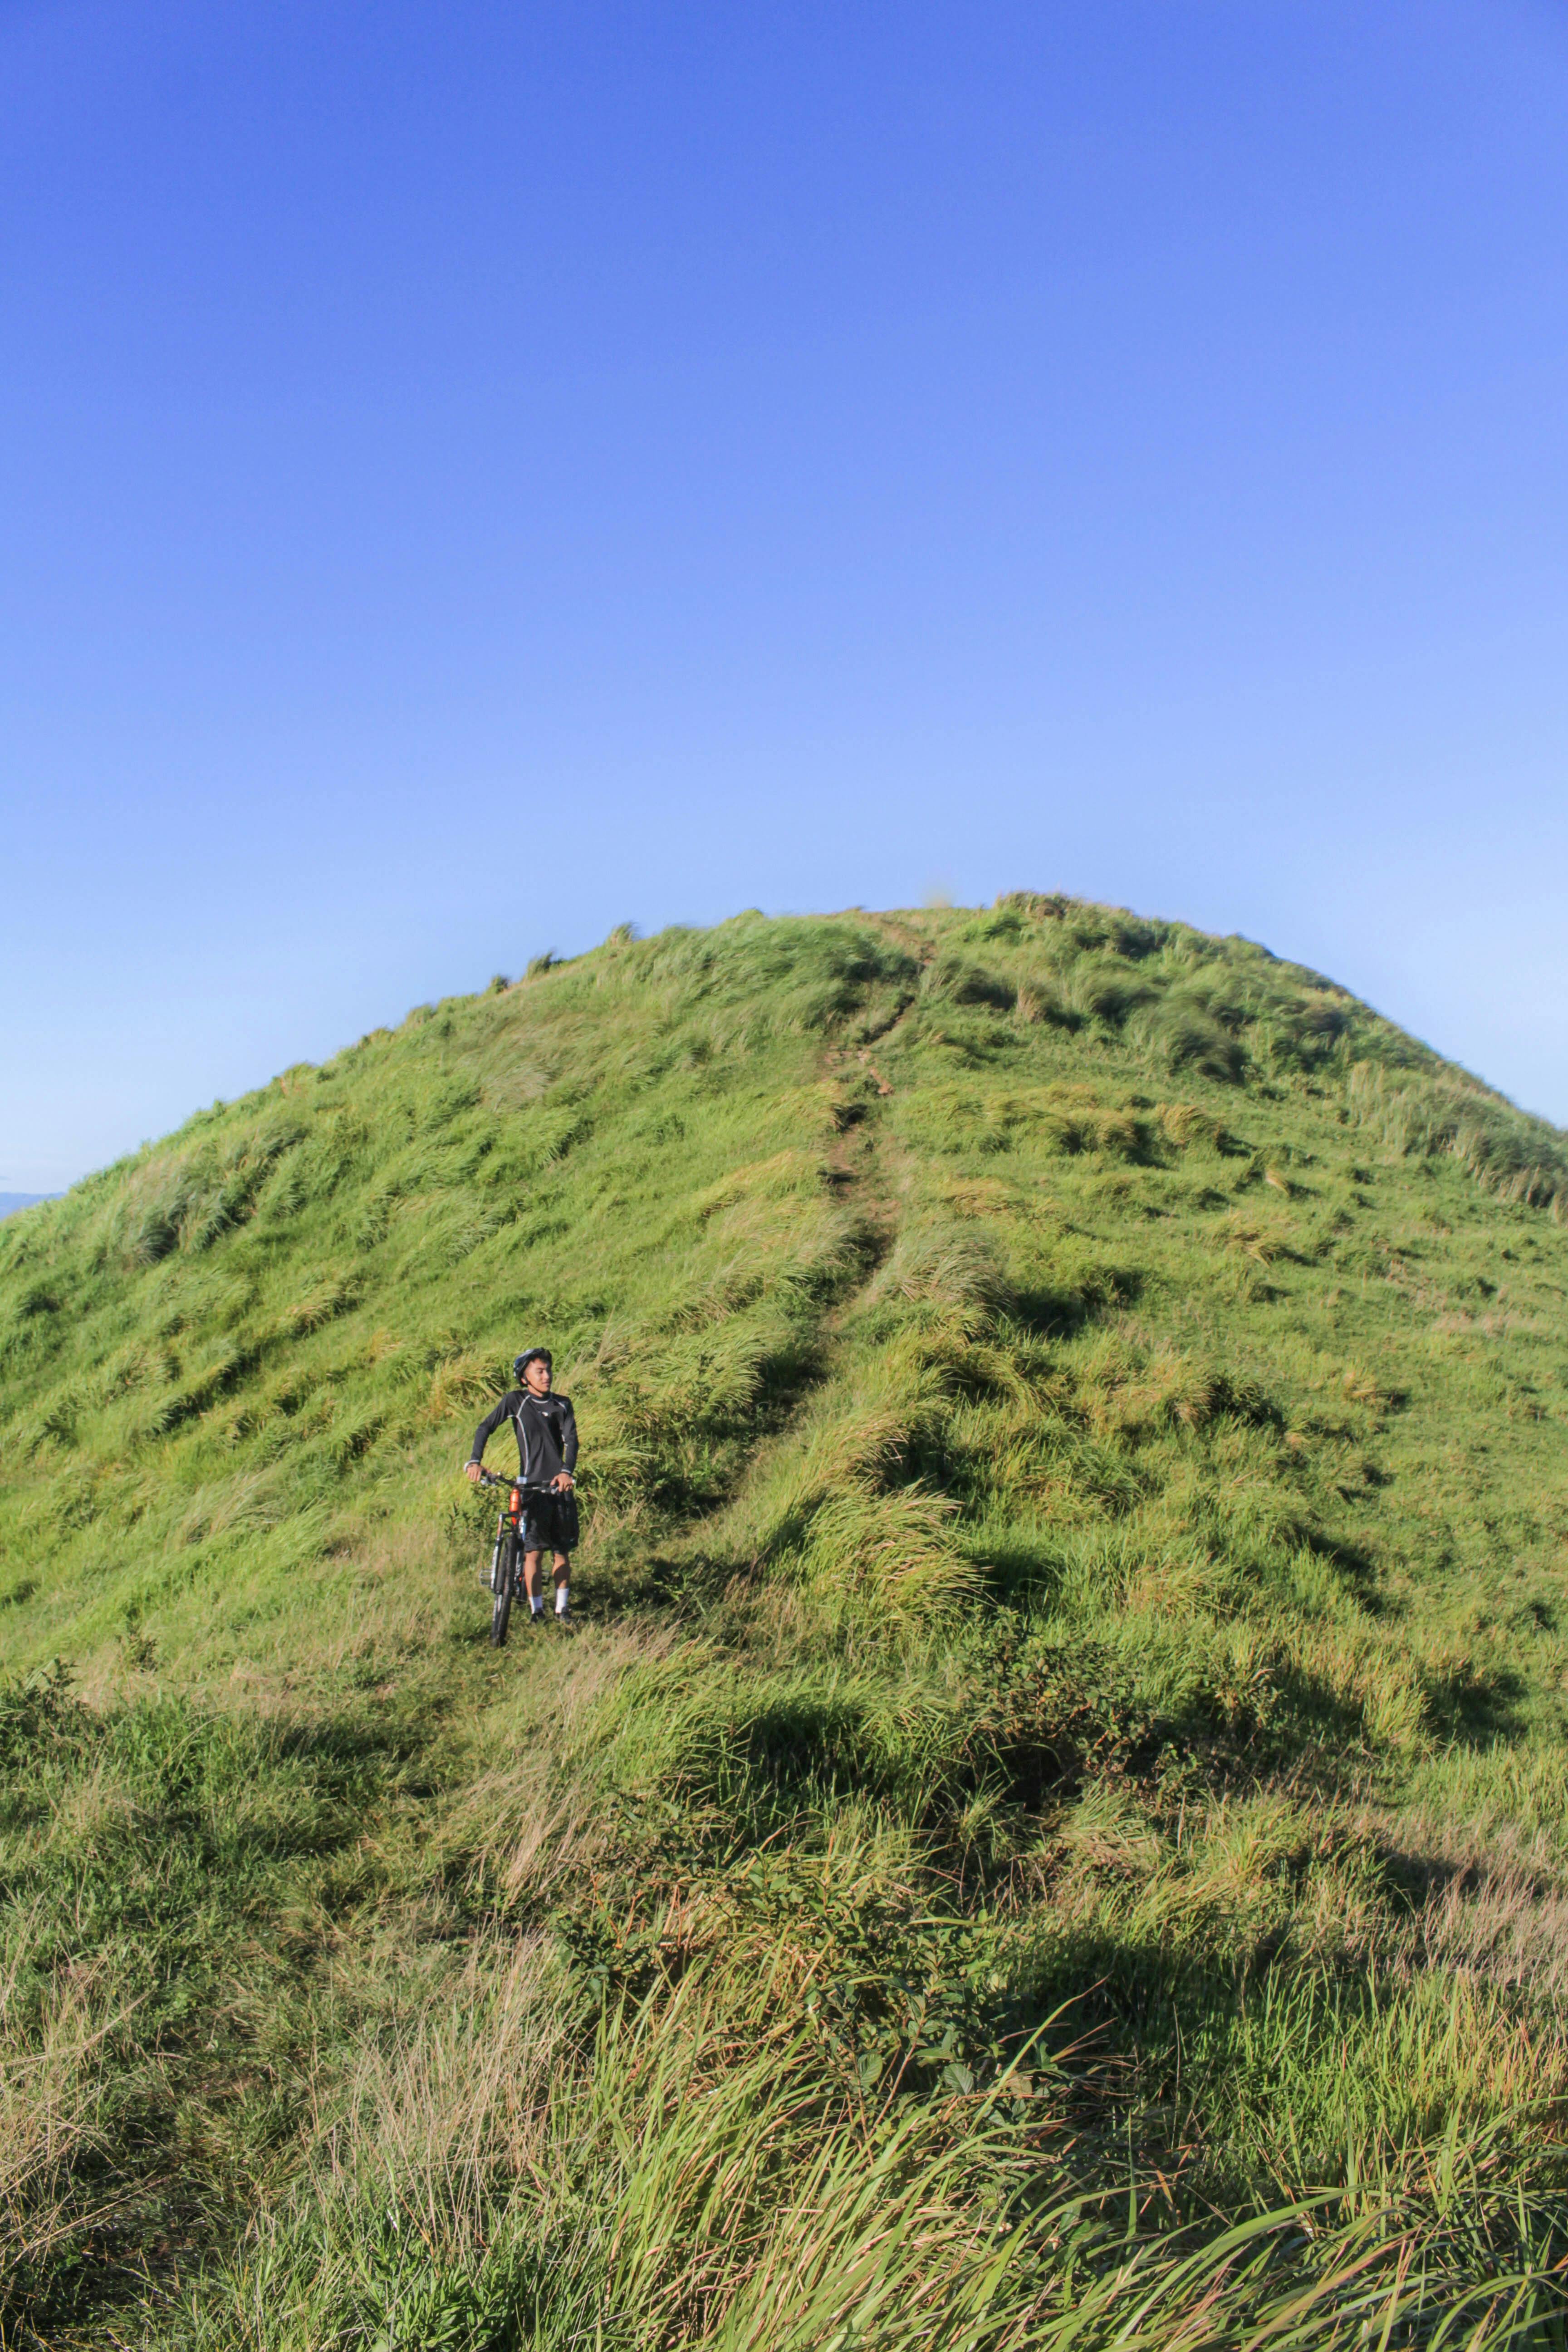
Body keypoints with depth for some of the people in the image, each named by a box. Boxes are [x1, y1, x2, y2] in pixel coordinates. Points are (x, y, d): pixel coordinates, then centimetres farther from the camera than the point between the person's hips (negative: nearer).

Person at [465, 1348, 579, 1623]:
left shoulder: (563, 1404, 7)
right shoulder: (515, 1401, 1)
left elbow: (571, 1439, -3)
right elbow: (486, 1427, -2)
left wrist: (567, 1472, -21)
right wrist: (475, 1461, -18)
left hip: (560, 1486, 3)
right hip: (532, 1487, -3)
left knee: (563, 1551, 6)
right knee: (533, 1551, -8)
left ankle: (562, 1609, 19)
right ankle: (536, 1613, 2)